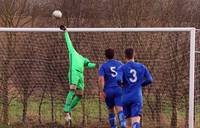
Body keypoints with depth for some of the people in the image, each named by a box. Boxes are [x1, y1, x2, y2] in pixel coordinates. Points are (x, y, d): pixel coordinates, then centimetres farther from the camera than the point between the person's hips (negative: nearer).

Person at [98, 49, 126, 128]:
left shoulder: (103, 66, -1)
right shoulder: (120, 64, 8)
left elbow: (101, 79, -14)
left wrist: (101, 92, -12)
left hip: (108, 91, -1)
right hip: (119, 90, 1)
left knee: (111, 110, 17)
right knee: (120, 110, -11)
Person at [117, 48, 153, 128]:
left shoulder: (122, 68, -2)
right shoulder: (141, 67, 6)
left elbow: (119, 80, -19)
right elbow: (150, 80, 5)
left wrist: (121, 83, 6)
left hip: (126, 98, 0)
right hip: (137, 97, 0)